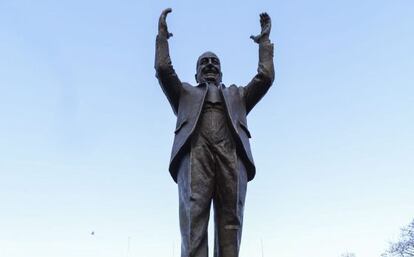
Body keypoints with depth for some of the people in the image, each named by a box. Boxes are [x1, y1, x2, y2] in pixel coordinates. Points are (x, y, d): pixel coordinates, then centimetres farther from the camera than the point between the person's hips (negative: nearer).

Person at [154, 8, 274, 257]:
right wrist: (163, 35, 29)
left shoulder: (237, 95, 37)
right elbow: (163, 69, 20)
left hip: (232, 155, 1)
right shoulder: (186, 93, 34)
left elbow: (266, 77, 27)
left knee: (230, 220, -13)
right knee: (194, 216, -20)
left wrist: (265, 40, 33)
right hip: (195, 152, -1)